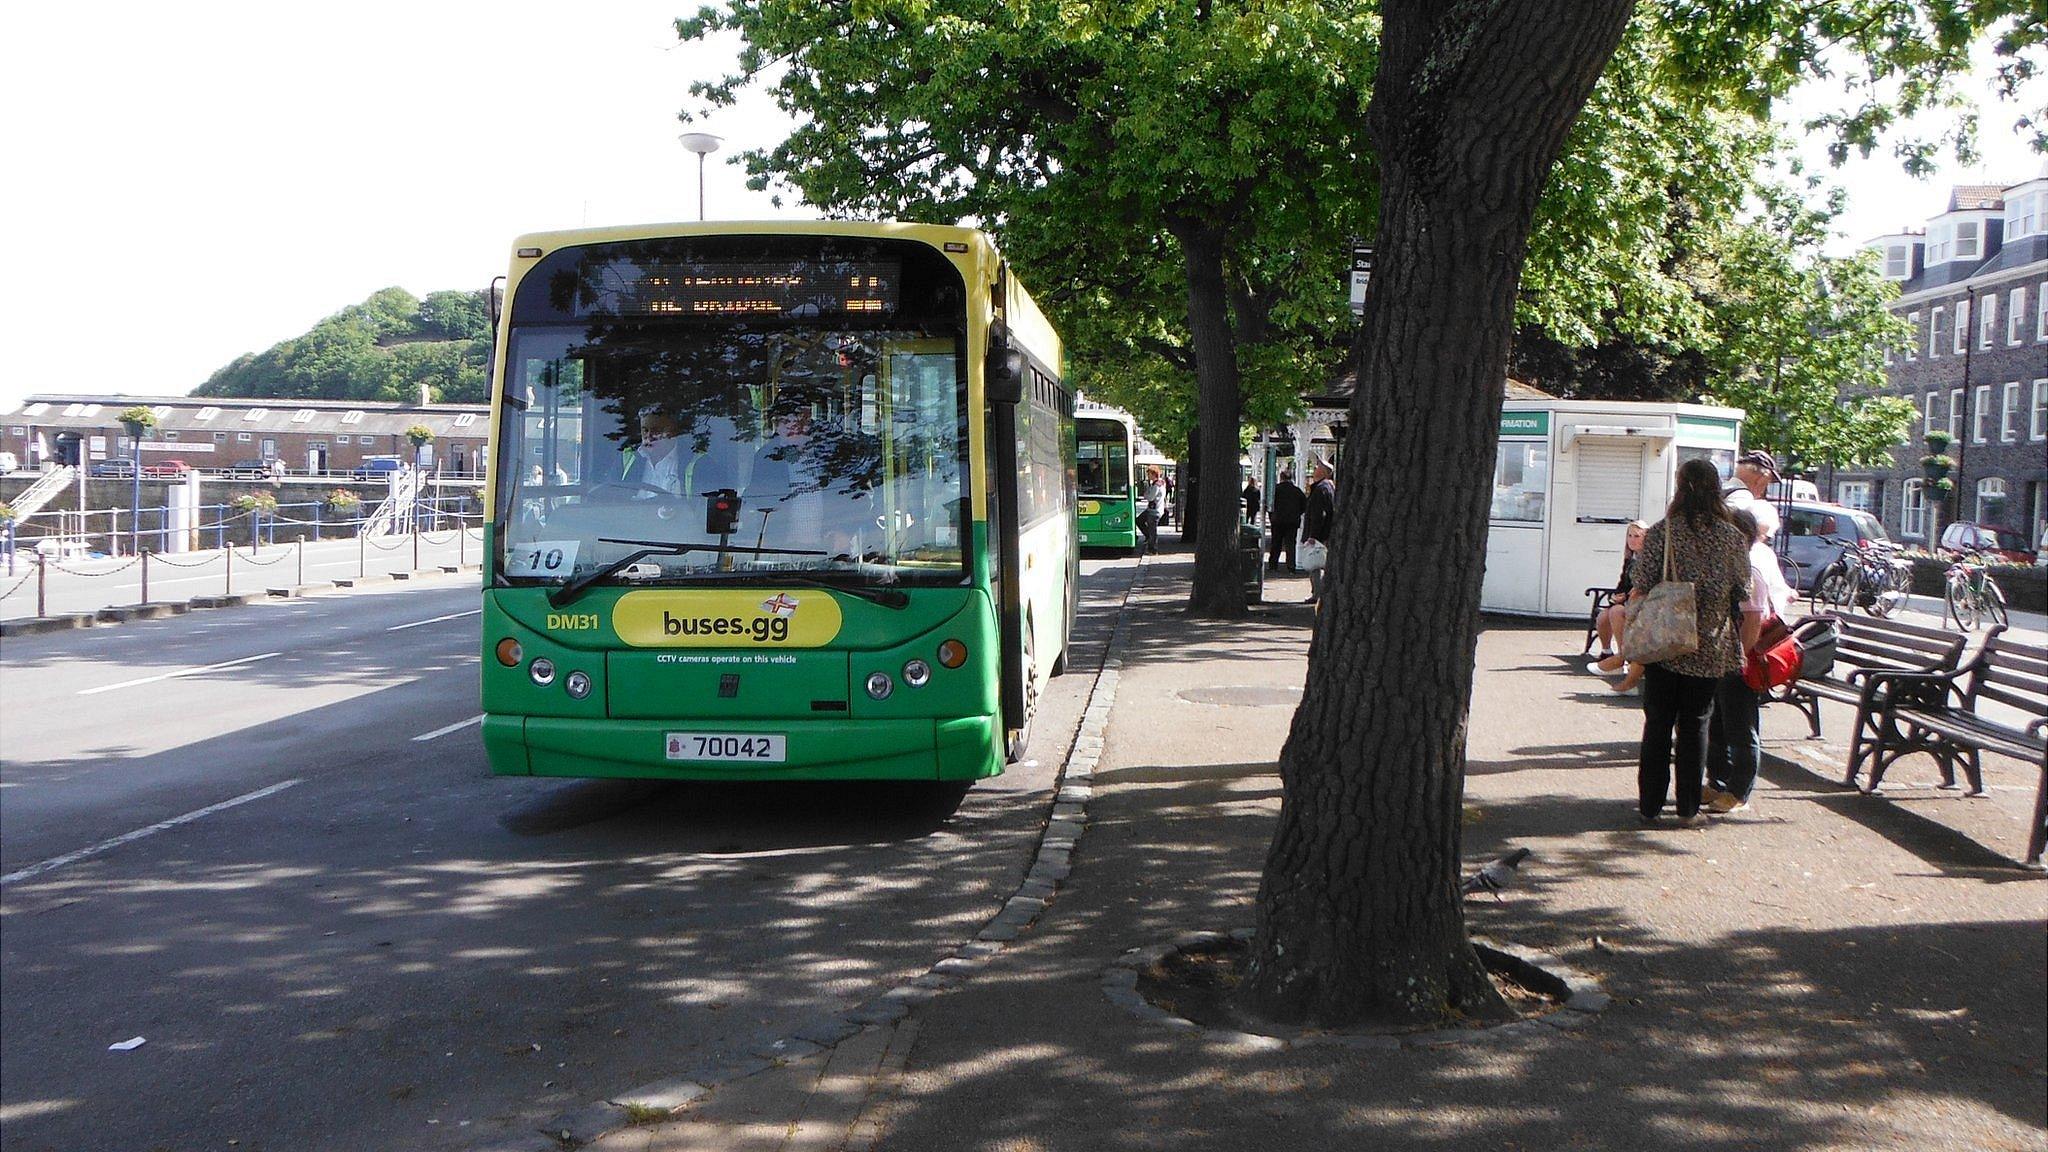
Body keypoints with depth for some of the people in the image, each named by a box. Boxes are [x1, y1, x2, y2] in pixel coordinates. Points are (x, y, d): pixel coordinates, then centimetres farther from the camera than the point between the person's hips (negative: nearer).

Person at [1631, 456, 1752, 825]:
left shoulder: (1661, 531, -8)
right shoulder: (1733, 537, -3)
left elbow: (1641, 583, -10)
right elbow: (1742, 592, 0)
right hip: (1710, 647, 1)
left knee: (1658, 723, 8)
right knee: (1695, 725, 10)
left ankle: (1650, 804, 12)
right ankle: (1688, 808, 13)